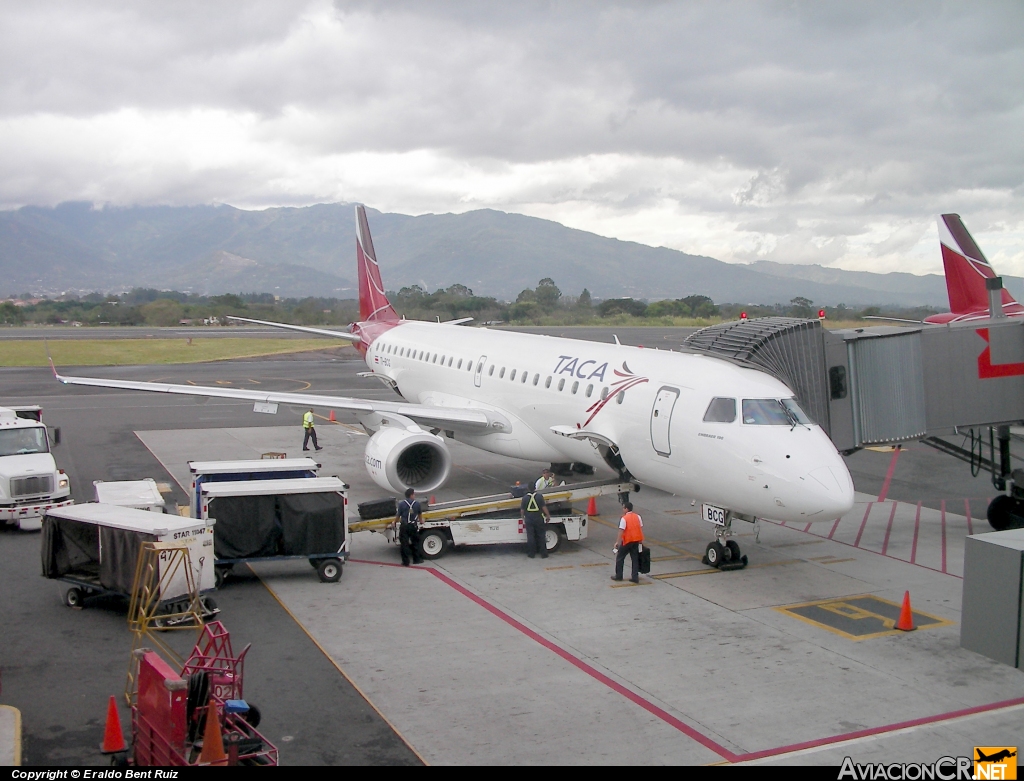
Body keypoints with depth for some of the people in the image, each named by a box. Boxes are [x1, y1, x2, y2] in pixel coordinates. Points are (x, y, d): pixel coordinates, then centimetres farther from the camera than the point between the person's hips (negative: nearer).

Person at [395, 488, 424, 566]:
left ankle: (405, 562, 5)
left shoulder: (401, 504, -8)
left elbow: (398, 515, -6)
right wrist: (420, 520, 39)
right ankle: (416, 559, 23)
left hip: (404, 526, -1)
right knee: (415, 543, 17)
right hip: (413, 526, 1)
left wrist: (395, 522, 12)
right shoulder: (417, 504, 0)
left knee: (404, 544, 3)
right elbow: (420, 513, 18)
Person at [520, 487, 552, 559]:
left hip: (529, 520, 1)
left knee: (530, 537, 7)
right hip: (539, 519, -1)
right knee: (541, 536, 7)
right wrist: (548, 515, 3)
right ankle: (543, 553, 8)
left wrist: (522, 517, 17)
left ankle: (531, 553, 10)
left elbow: (522, 510, 1)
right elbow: (544, 507, -9)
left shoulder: (525, 498, -3)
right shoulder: (540, 496, -8)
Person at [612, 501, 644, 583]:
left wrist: (617, 542, -16)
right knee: (635, 558, 10)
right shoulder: (638, 517, 4)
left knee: (620, 557, 11)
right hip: (636, 540, 5)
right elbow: (641, 529, 7)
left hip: (627, 540, -5)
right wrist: (641, 540, 15)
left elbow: (621, 531, -18)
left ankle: (618, 575, 16)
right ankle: (635, 577, 8)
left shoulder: (624, 519, -15)